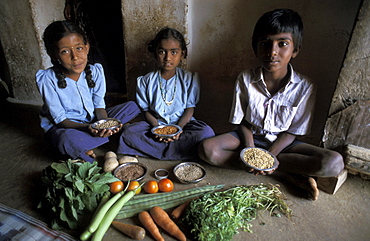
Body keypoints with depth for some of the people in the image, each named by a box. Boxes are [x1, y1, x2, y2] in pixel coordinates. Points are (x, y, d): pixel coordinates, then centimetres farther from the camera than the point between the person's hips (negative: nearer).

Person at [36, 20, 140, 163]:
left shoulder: (95, 71, -12)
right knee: (70, 140, -41)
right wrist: (87, 128, -36)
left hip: (92, 121, 5)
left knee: (132, 107, -8)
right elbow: (60, 119, -17)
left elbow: (99, 106, -4)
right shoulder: (48, 80, -21)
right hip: (61, 127, -5)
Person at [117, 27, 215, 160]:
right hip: (155, 124, 1)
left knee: (206, 132, -29)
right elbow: (146, 110, -1)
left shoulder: (189, 79, -4)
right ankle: (183, 149, -23)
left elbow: (190, 108, -4)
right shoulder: (146, 81, -2)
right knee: (128, 132, -25)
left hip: (182, 123, 0)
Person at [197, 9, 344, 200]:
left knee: (334, 163, -24)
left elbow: (292, 132, -8)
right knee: (207, 149, -27)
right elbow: (242, 121, -6)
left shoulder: (305, 87, -13)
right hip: (250, 137, 2)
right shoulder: (245, 79, -11)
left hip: (281, 143, -2)